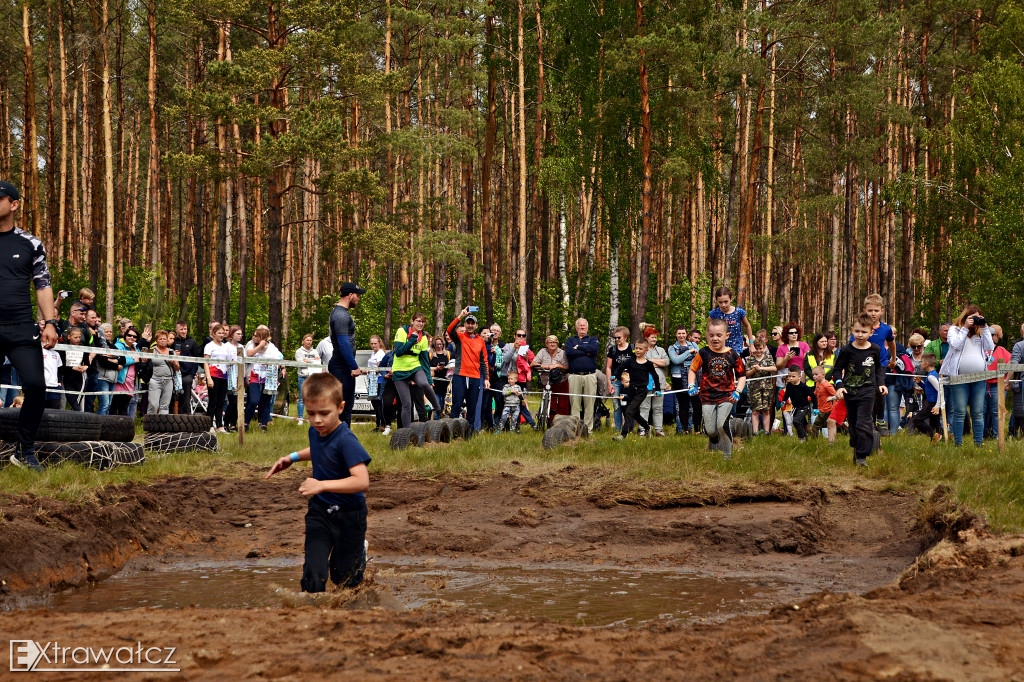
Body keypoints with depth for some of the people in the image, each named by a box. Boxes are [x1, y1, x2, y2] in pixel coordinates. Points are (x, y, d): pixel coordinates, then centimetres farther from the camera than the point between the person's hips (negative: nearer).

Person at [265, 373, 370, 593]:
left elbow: (362, 481, -36)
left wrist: (322, 485, -42)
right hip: (319, 511, 5)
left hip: (348, 515, -5)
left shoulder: (346, 441, -26)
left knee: (345, 580, 14)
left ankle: (359, 549, 45)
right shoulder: (315, 432, -2)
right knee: (313, 576, -10)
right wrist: (292, 457, 11)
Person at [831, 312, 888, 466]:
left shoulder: (875, 350, 2)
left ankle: (862, 456, -7)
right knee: (853, 425, 10)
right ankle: (856, 449, 33)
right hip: (850, 392, 1)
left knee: (863, 424, -12)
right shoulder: (847, 350, -5)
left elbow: (879, 368, 20)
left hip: (867, 391, -1)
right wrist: (839, 386, -12)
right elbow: (837, 369, 2)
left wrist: (881, 383, 8)